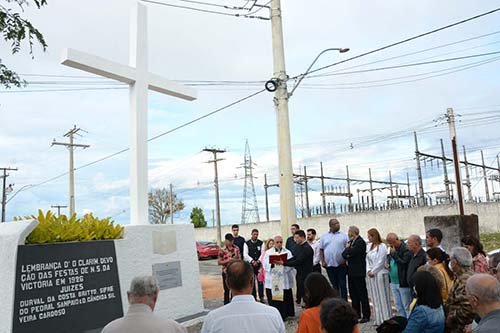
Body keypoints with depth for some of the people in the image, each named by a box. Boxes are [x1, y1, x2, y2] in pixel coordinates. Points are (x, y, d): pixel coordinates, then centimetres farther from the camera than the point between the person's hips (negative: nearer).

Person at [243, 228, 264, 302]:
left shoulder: (261, 243, 2)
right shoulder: (246, 243, -1)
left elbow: (262, 253, -2)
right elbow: (245, 254, -7)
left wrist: (258, 261, -13)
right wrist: (252, 261, -17)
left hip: (259, 264, 0)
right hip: (250, 265, 0)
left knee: (260, 281, -1)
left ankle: (261, 297, 9)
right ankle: (253, 297, 16)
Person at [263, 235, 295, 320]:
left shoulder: (287, 252, 8)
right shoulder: (268, 252, 9)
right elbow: (265, 265, -1)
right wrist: (272, 264, -18)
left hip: (284, 280, 0)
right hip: (271, 280, 0)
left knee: (284, 299, -2)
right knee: (272, 298, -1)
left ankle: (283, 315, 10)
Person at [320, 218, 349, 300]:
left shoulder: (343, 236, 1)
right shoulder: (324, 237, 6)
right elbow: (321, 250, 8)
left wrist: (346, 259, -10)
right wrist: (323, 261, 0)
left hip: (341, 265, -1)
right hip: (329, 265, 2)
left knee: (342, 285, 2)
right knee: (334, 285, 11)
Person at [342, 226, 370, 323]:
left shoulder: (360, 242, -14)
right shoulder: (351, 241, 14)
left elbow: (351, 253, -22)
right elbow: (344, 254, 11)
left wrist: (347, 248, -2)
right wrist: (347, 255, -10)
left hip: (358, 272, -9)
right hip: (351, 272, 9)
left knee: (362, 294, -1)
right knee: (353, 294, 14)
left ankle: (366, 316, 7)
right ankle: (356, 314, 24)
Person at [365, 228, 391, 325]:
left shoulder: (382, 246, -12)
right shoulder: (369, 246, 9)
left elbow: (380, 262, -14)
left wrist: (373, 272, -10)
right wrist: (368, 271, -2)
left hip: (380, 274, -7)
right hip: (371, 275, 7)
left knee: (382, 297, 0)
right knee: (375, 298, 11)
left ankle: (386, 320, 9)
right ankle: (378, 320, 21)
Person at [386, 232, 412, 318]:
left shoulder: (406, 250, -17)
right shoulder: (392, 249, 11)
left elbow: (404, 263, -25)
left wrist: (394, 253, -20)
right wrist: (388, 265, 4)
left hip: (403, 283, -9)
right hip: (393, 283, 9)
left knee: (407, 307, 1)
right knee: (398, 306, 17)